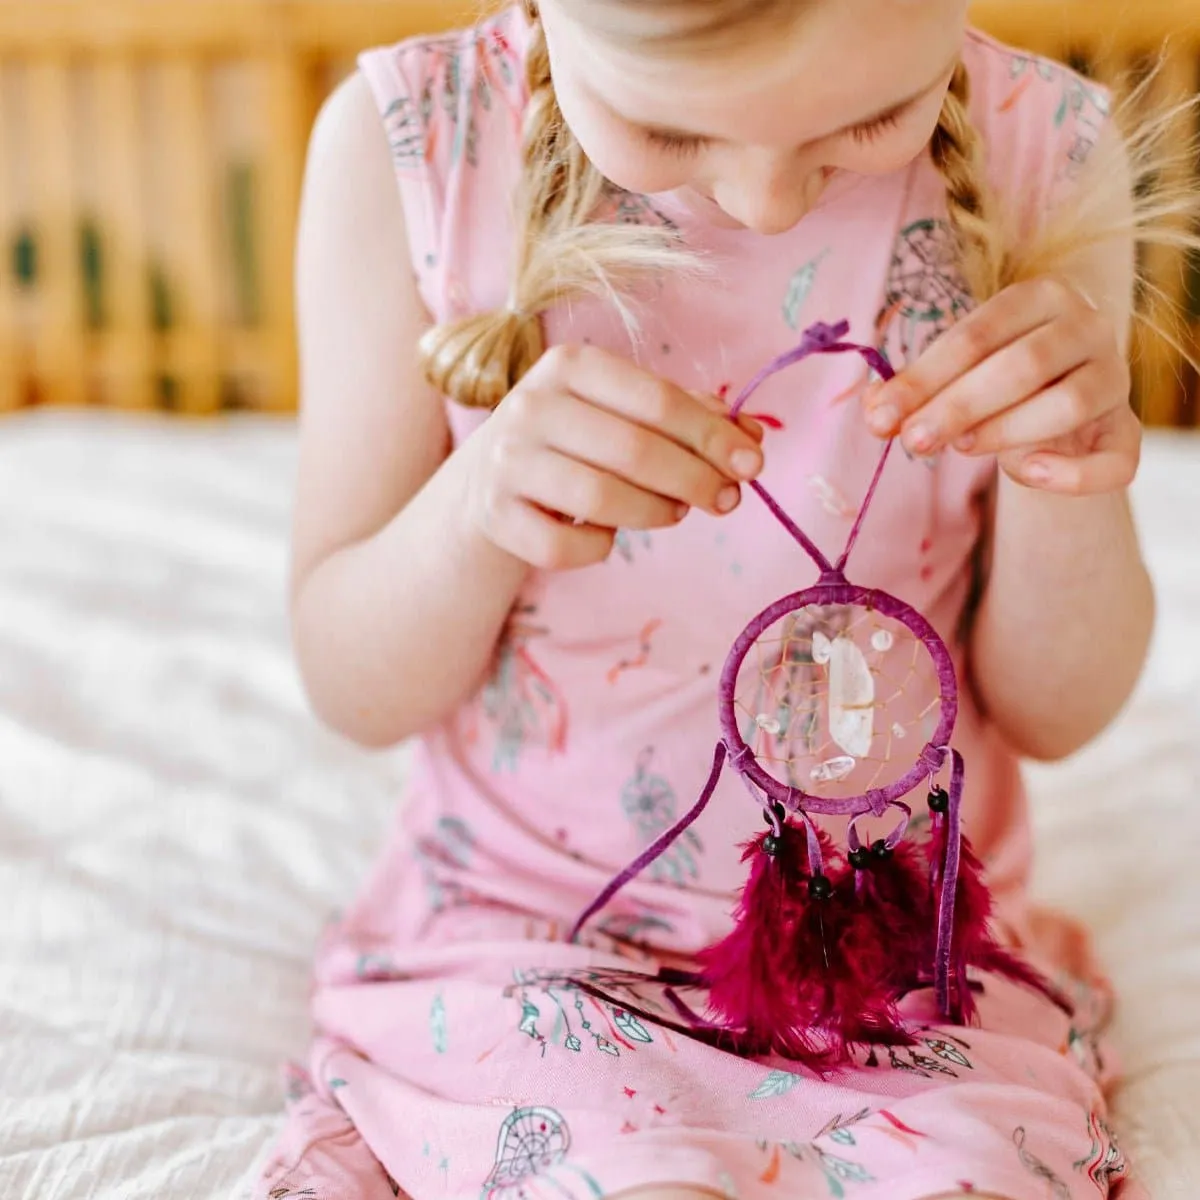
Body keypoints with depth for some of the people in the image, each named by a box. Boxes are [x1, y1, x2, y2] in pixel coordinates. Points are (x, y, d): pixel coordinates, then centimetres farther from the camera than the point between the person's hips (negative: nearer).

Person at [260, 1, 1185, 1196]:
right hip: (523, 936, -1)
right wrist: (474, 506, -26)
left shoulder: (1045, 154, -10)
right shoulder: (405, 141, -13)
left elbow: (1054, 715, -1)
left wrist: (1065, 483, -21)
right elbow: (354, 691, -7)